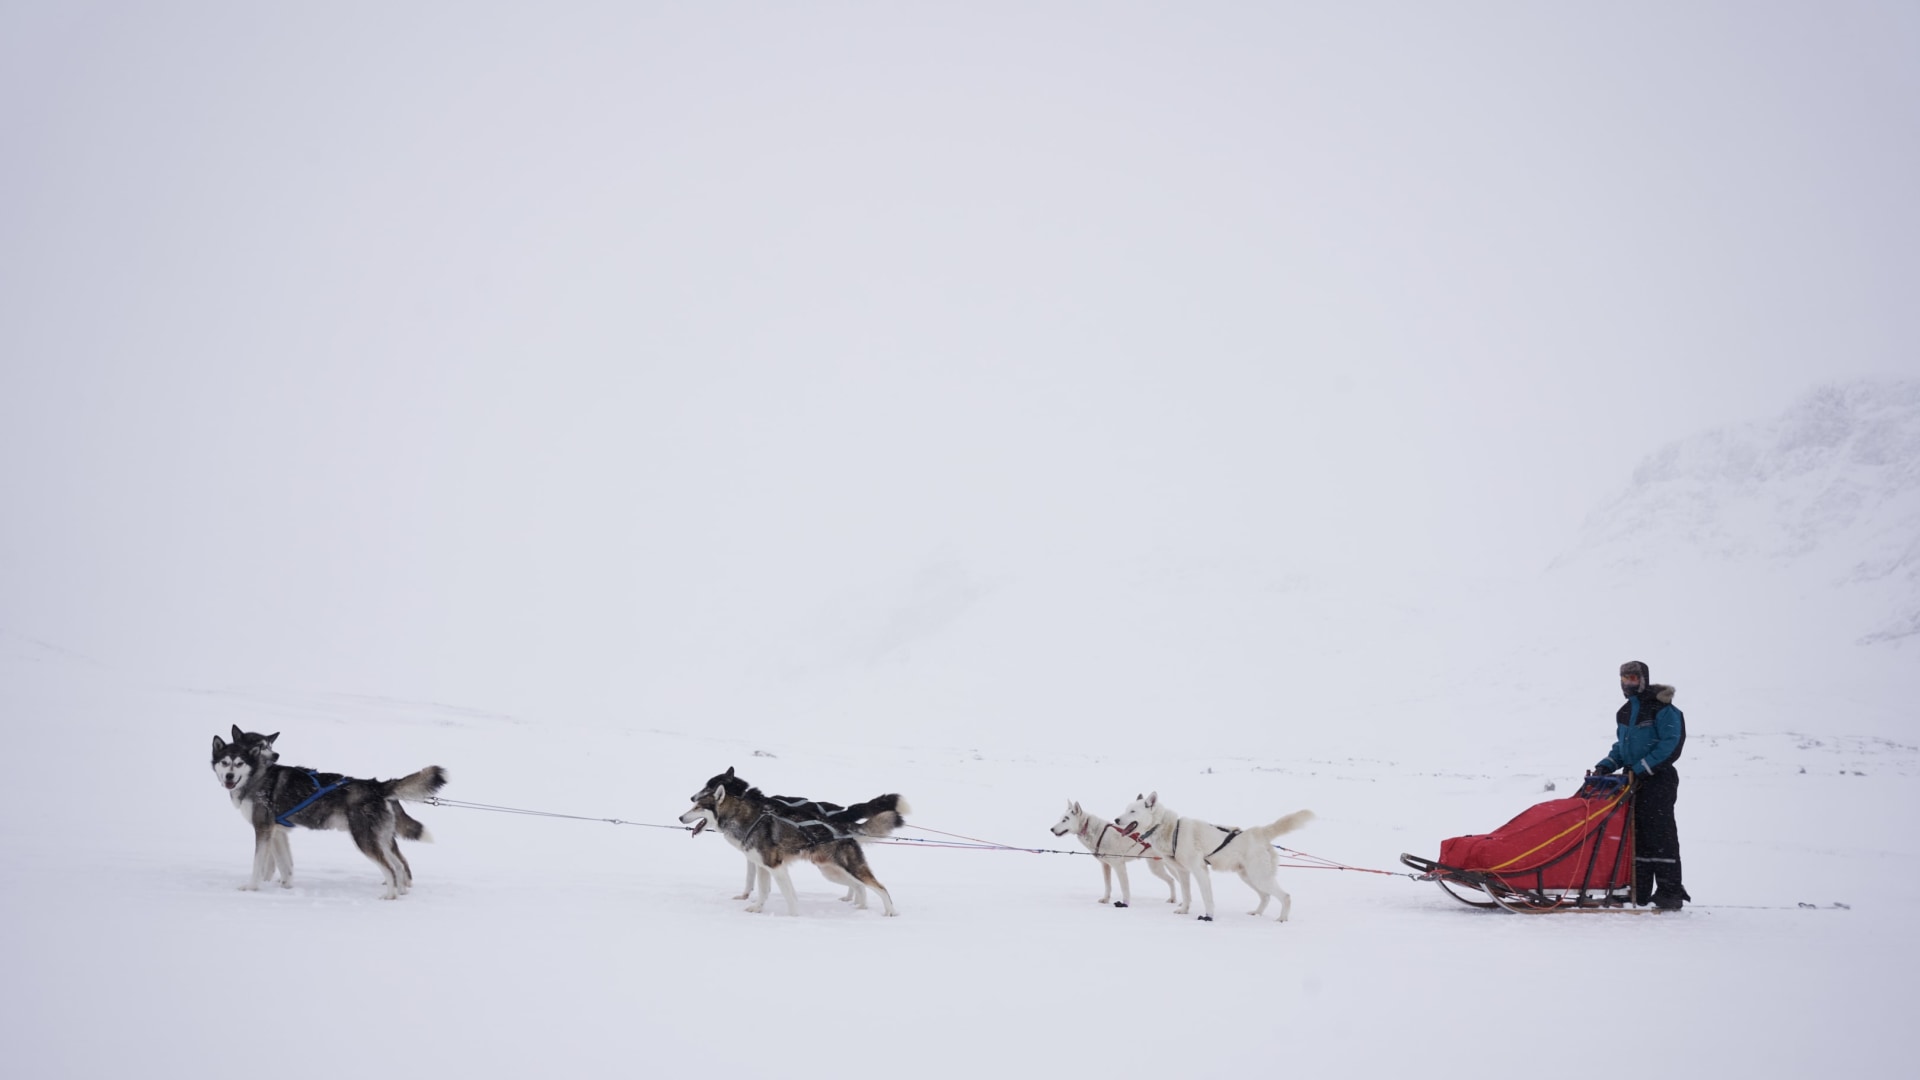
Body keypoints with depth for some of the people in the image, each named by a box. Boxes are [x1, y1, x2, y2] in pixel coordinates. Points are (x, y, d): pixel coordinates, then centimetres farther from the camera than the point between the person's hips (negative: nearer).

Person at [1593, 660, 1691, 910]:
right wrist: (1606, 765, 5)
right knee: (1636, 836, 7)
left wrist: (1641, 768, -20)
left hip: (1658, 780, -8)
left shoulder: (1662, 709, -8)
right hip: (1633, 782, 8)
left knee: (1660, 835, -8)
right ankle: (1639, 893, 11)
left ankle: (1670, 892, -4)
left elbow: (1671, 744, -15)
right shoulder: (1624, 713, 16)